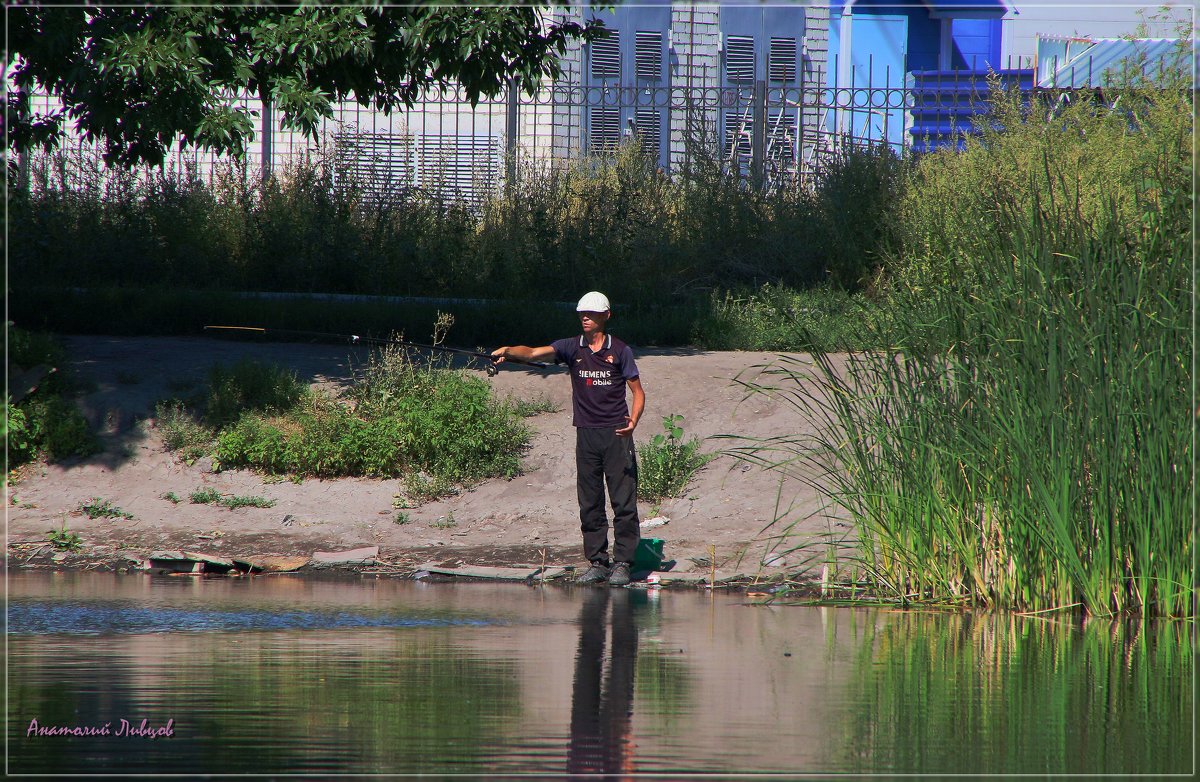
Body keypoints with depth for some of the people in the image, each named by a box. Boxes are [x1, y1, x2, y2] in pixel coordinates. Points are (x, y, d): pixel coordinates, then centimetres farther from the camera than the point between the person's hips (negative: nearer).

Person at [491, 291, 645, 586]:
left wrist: (633, 420, -13)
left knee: (624, 501, -5)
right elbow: (534, 353, -7)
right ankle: (597, 562, 10)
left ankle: (622, 562, -2)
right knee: (590, 504, 4)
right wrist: (508, 350, -27)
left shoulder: (619, 350, 3)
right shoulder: (572, 347, 7)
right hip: (586, 433, 3)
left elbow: (637, 391, 6)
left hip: (617, 432, -3)